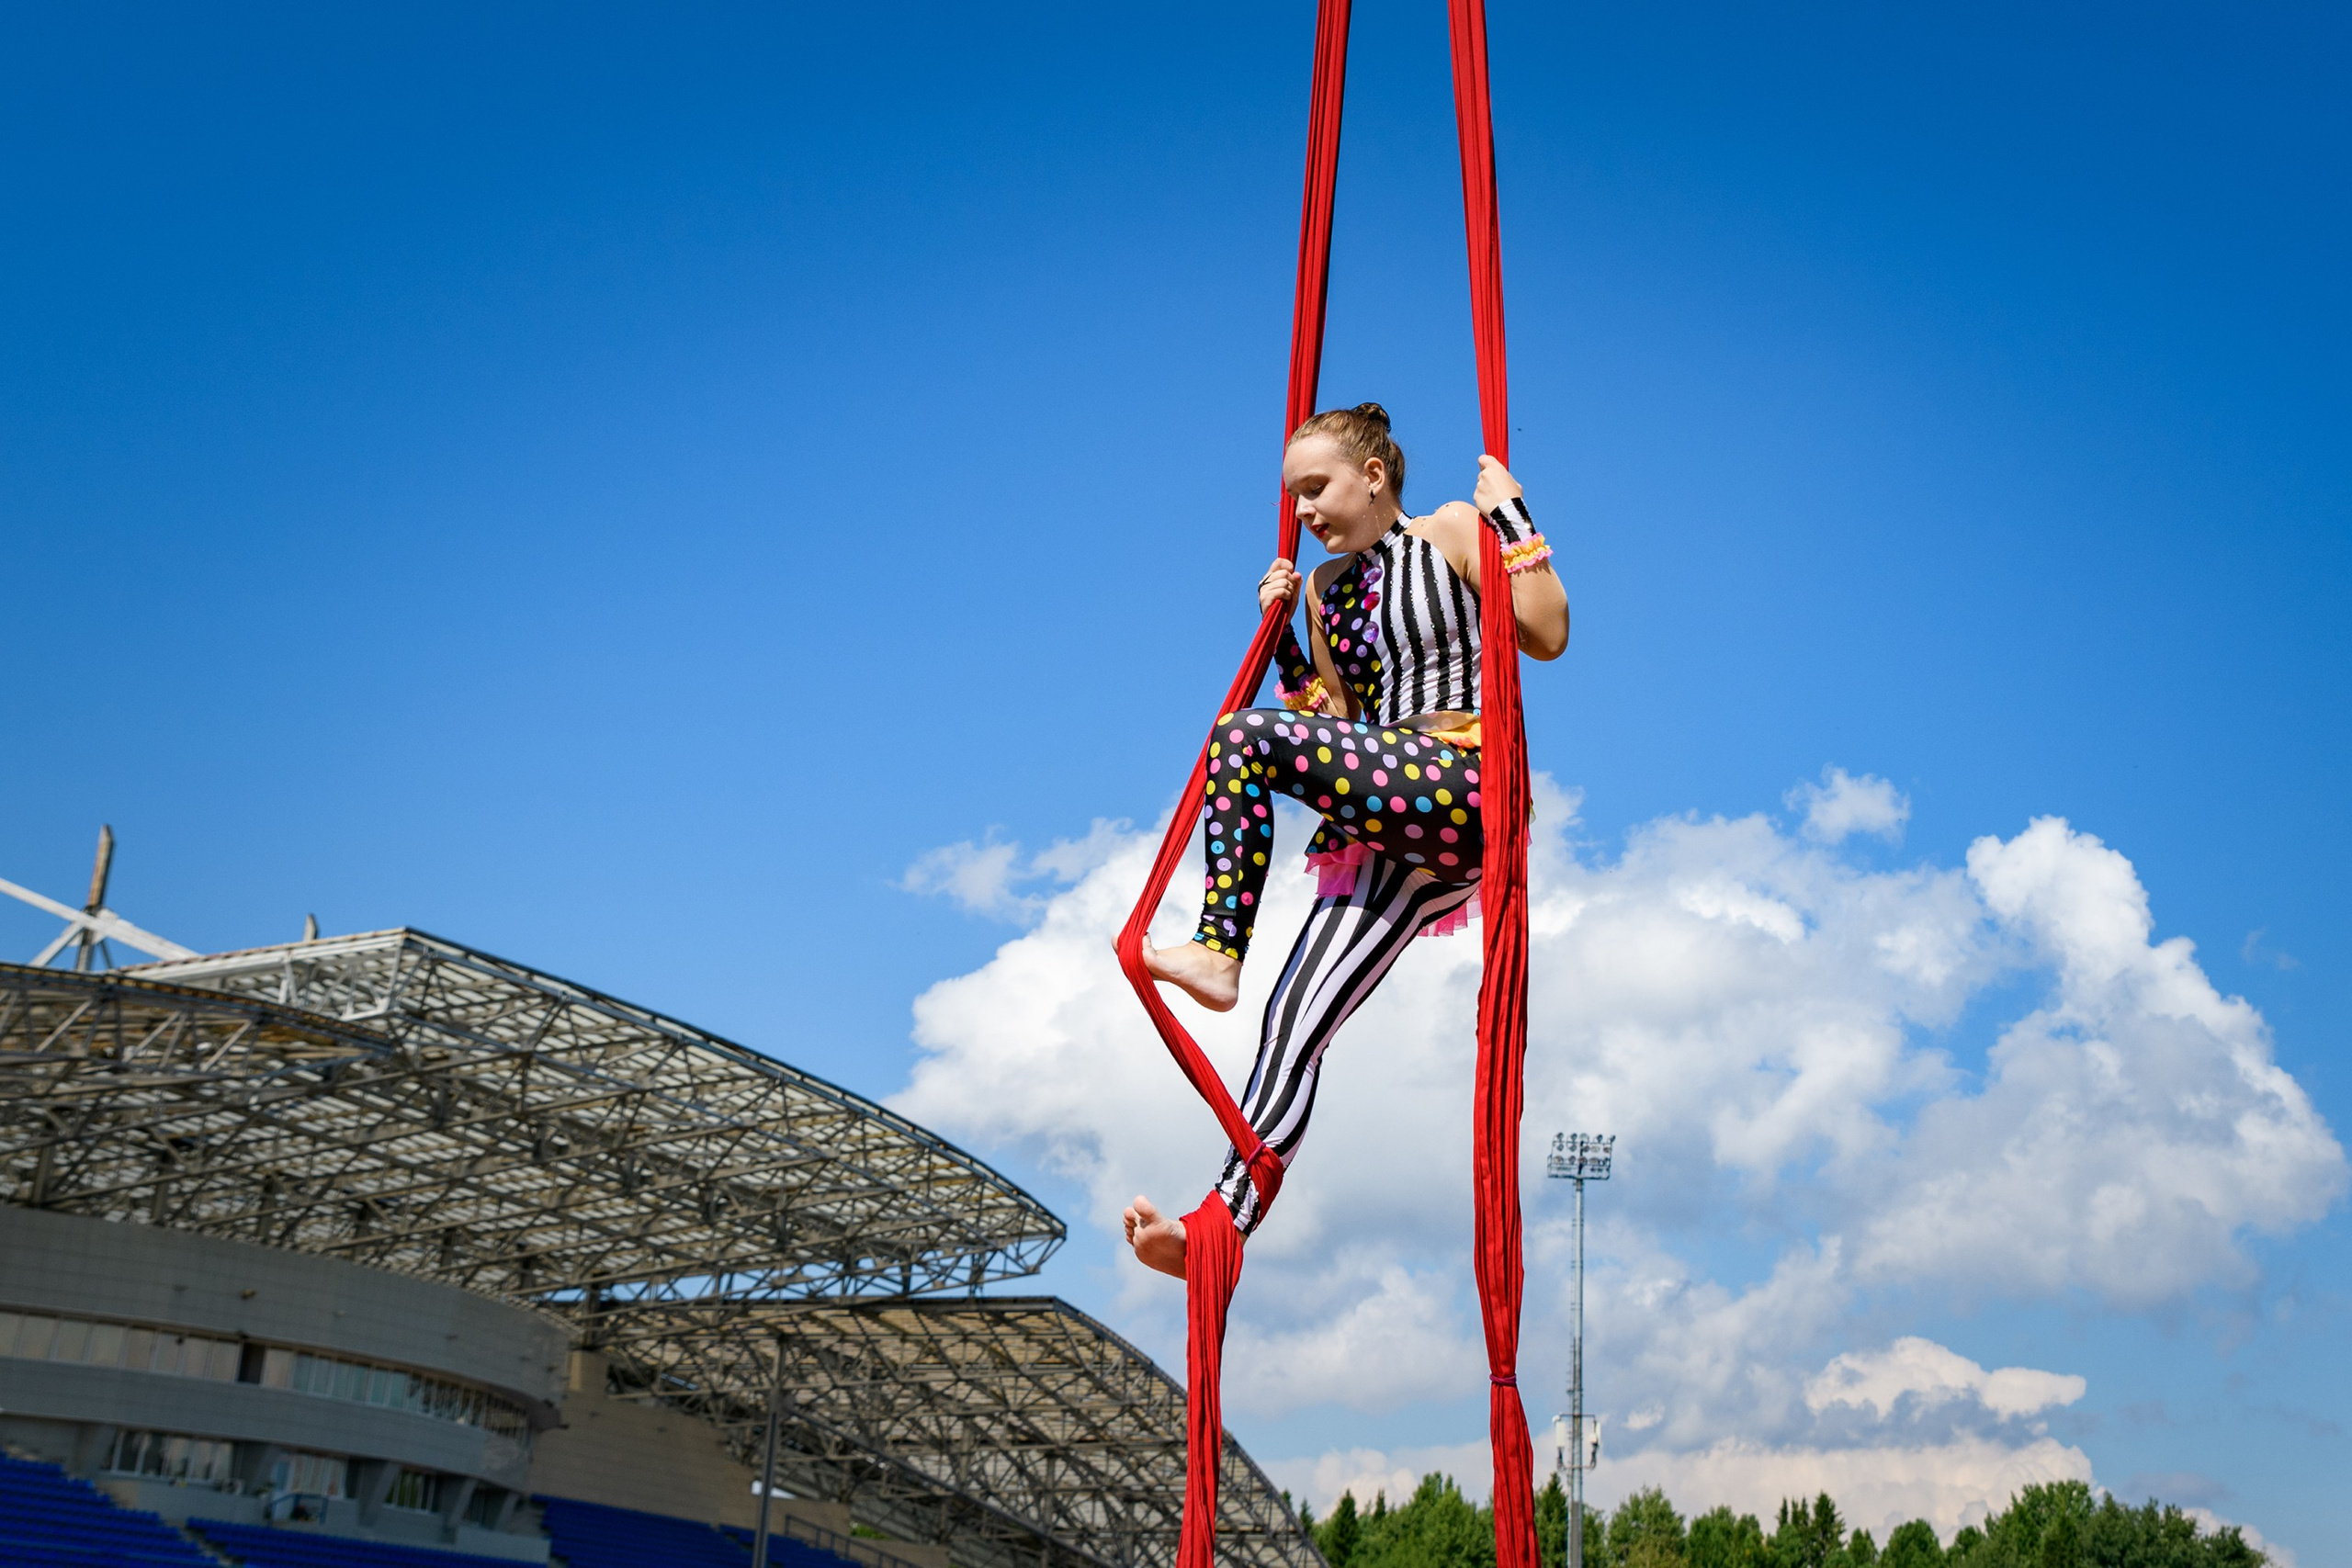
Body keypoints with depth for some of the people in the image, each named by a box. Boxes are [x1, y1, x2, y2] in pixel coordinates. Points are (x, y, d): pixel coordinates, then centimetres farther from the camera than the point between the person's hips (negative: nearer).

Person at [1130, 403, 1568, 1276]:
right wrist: (1282, 637, 16)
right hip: (1386, 836, 7)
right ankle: (1223, 1226, -8)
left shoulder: (1452, 532, 5)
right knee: (1292, 1031, -5)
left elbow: (1549, 635, -5)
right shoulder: (1328, 584, 23)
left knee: (1244, 737, -24)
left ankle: (1217, 952, -21)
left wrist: (1509, 514, -6)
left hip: (1464, 788, -7)